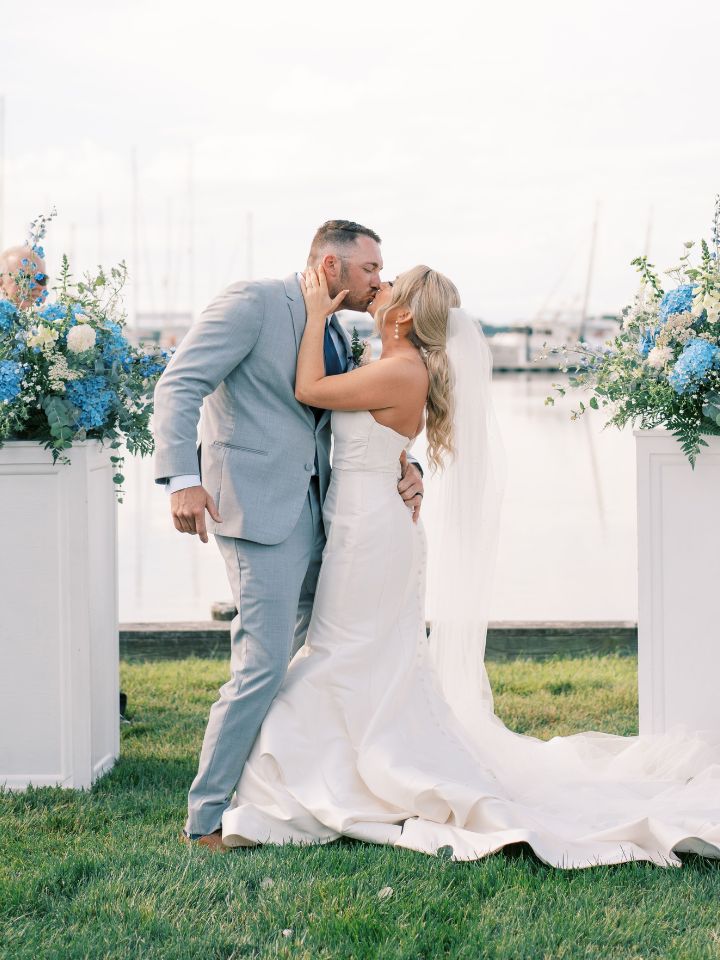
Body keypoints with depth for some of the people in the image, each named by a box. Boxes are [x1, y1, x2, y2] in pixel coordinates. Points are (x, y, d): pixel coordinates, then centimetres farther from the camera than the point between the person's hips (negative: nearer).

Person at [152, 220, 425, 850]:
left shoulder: (338, 337, 19)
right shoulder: (253, 303, -7)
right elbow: (179, 385, -14)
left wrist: (406, 466, 4)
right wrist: (183, 478, -25)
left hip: (313, 509, 9)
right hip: (259, 506, -9)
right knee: (263, 663, -12)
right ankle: (208, 817, -2)